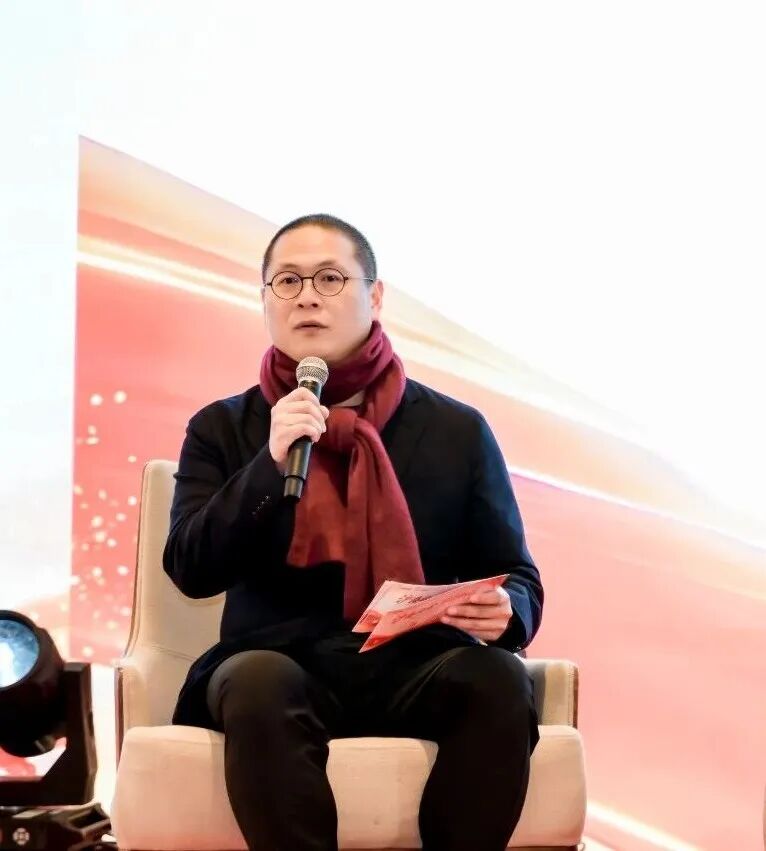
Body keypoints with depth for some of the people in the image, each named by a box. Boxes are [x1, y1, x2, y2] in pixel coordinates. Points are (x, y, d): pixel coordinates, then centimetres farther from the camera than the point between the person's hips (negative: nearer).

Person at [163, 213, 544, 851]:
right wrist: (270, 463, -14)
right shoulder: (221, 430, 12)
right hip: (280, 663, -1)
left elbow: (518, 580, 11)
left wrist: (505, 612, -15)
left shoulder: (457, 431, 11)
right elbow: (192, 571, -1)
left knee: (499, 680, -32)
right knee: (257, 681, -36)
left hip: (417, 668, 1)